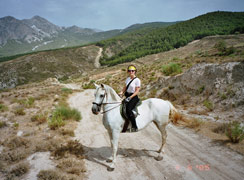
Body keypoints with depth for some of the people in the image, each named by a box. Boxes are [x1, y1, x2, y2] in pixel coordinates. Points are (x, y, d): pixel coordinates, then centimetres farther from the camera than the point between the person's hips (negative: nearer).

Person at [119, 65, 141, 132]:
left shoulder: (137, 80, -9)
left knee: (128, 109, -30)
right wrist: (121, 92, -2)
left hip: (134, 97, -8)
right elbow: (125, 87, 18)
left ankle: (134, 127, -20)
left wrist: (130, 97, -22)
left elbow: (137, 91, -13)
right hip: (127, 96, 8)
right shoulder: (128, 78, 13)